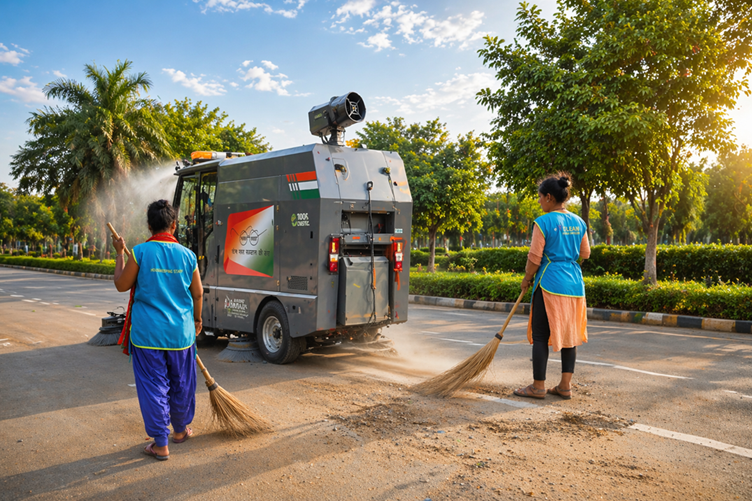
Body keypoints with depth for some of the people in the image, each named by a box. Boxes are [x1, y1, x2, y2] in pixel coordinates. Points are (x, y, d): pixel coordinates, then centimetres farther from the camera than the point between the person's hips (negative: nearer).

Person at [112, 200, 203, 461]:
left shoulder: (140, 252, -10)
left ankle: (160, 444, 13)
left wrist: (120, 253, 12)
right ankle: (180, 430, 37)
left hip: (147, 333, -2)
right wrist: (197, 319, 23)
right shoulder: (187, 255, -2)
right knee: (181, 384, 18)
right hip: (180, 332, 2)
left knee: (153, 386, 7)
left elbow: (122, 285, 0)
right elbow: (198, 293, 7)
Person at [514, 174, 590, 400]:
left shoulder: (543, 222, -11)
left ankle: (538, 386, 9)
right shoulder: (578, 223, 8)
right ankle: (565, 385, 17)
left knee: (541, 335, 3)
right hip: (574, 282, 7)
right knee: (569, 334, 12)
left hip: (550, 283, -6)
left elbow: (534, 258, -10)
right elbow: (585, 254, 17)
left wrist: (526, 279, 4)